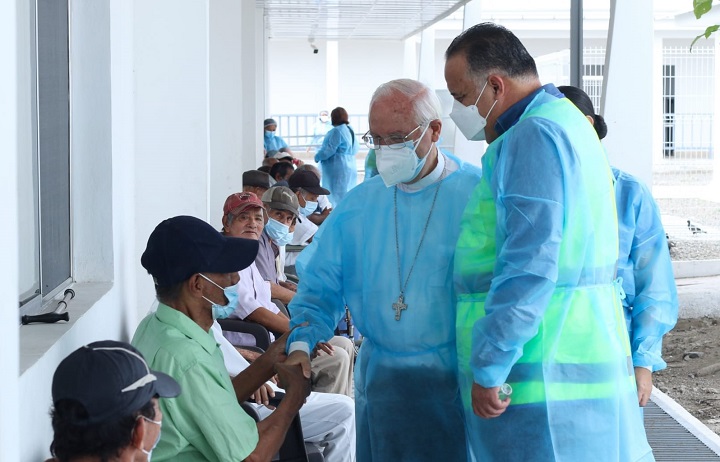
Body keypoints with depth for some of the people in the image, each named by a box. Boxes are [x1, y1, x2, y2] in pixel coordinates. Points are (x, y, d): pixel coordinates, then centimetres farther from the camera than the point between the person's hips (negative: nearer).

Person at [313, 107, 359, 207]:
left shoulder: (337, 131, -16)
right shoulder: (350, 130, 13)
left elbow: (328, 150, -18)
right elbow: (355, 150, 21)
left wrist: (317, 156, -2)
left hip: (337, 170, -9)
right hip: (350, 169, 9)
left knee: (336, 199, -7)